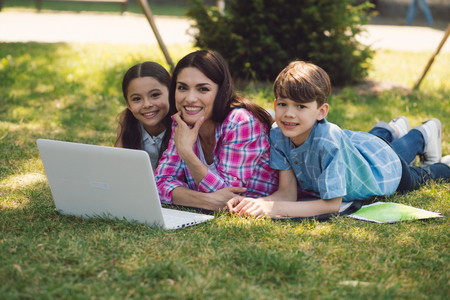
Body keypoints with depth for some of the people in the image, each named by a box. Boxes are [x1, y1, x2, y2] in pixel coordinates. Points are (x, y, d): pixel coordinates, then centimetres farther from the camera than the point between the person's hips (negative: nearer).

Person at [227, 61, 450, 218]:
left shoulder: (328, 142, -48)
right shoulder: (279, 137, -33)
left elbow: (333, 204, -46)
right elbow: (287, 193, -29)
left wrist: (277, 209, -54)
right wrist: (254, 203, -48)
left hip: (383, 165, -3)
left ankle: (423, 136, 54)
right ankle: (393, 130, 60)